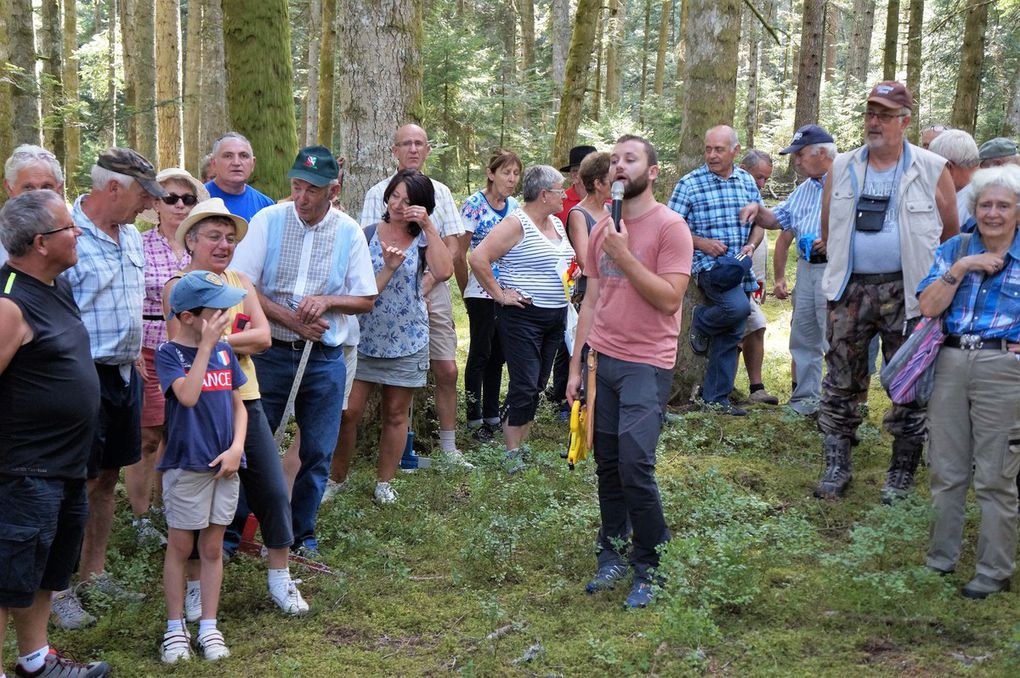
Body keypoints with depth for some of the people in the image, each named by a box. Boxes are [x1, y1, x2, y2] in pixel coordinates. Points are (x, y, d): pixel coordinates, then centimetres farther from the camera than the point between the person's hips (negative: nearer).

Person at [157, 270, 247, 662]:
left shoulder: (224, 351, 5)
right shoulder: (169, 354, -9)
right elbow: (188, 395, -26)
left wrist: (237, 447, -4)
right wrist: (206, 345, -24)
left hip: (224, 465, 4)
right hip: (185, 465, -4)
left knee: (212, 547, 10)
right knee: (180, 546, 5)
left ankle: (208, 628, 18)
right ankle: (175, 628, 17)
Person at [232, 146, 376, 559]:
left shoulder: (349, 233, 0)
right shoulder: (268, 221, -5)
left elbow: (366, 300, 4)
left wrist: (326, 301, -15)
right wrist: (292, 320, -15)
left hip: (325, 358, 2)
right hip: (271, 352, -2)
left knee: (317, 454, 8)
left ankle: (302, 535, 24)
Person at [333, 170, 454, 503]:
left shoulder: (423, 239, 0)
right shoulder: (367, 235, -2)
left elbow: (443, 272, -21)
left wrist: (428, 226, -21)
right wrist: (387, 269, -22)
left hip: (407, 340, 1)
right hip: (364, 337, -1)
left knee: (396, 414, 10)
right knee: (348, 412, -3)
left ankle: (384, 482, 23)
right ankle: (339, 478, 13)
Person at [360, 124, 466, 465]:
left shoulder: (440, 191, 11)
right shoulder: (378, 193, 2)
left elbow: (453, 247, 7)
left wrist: (426, 283, -8)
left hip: (434, 290, 3)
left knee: (447, 370, 2)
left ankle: (449, 447, 11)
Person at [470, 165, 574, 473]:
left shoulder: (557, 223, 13)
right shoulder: (516, 223, -14)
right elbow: (478, 258, -21)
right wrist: (499, 294, -17)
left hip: (555, 317, 8)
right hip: (523, 317, -8)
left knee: (537, 385, 12)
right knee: (524, 386, -8)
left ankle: (521, 445, 22)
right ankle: (511, 455, 1)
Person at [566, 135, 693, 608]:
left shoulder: (670, 227, -6)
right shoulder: (602, 229, 13)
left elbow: (669, 299, -14)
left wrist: (624, 256, -17)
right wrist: (576, 366, 14)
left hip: (646, 364, -6)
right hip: (602, 359, 6)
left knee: (635, 467, -11)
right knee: (607, 466, 9)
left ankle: (650, 571, 3)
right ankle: (612, 557, 21)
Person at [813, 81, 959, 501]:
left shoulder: (932, 170, -2)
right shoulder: (842, 169, 7)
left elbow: (951, 237, 4)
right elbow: (828, 232, 17)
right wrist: (841, 270, 13)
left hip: (906, 292, -2)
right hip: (851, 290, 3)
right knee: (840, 381, 6)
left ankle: (902, 475, 15)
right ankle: (836, 468, 15)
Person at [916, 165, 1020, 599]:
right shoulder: (954, 251, 9)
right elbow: (928, 307, -2)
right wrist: (961, 268, -11)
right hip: (950, 364, 3)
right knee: (946, 470, 10)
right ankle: (940, 559, 22)